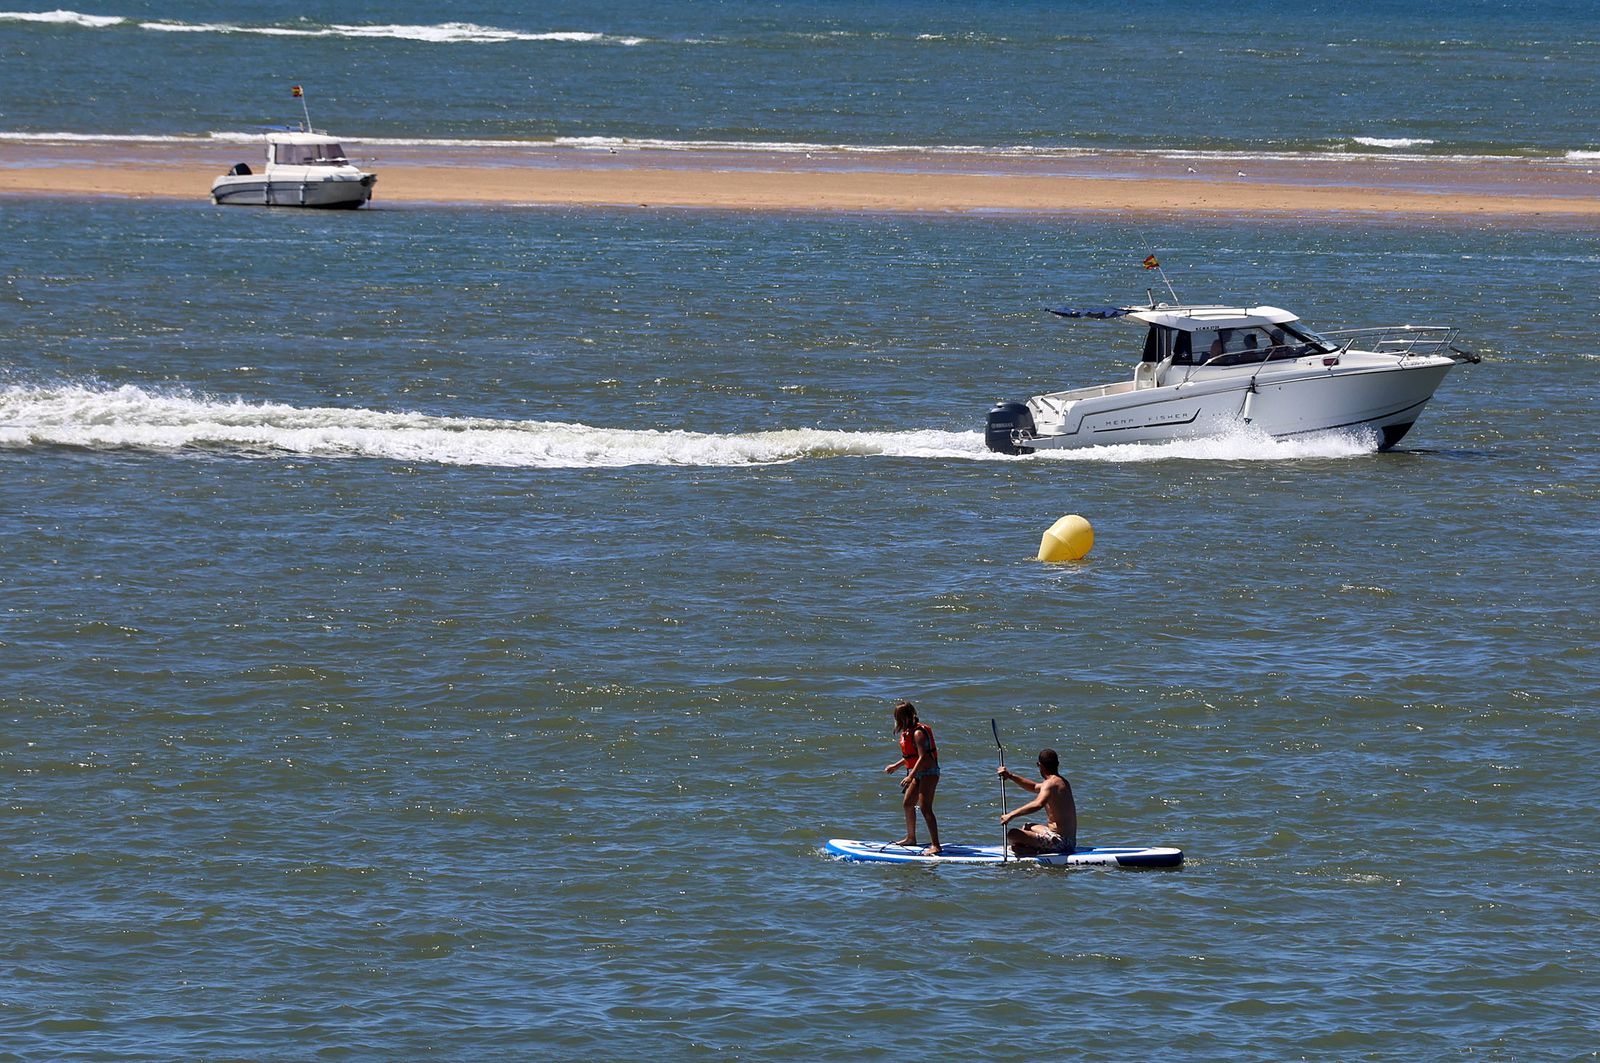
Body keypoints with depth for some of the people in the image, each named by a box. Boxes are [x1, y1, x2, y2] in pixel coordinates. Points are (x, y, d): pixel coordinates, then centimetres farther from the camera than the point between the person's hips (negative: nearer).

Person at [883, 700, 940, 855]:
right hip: (918, 774, 11)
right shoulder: (908, 732, 10)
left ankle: (935, 846, -20)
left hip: (928, 772, -11)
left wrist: (911, 776, -31)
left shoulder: (918, 733, -21)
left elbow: (922, 757, -27)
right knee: (907, 804, 21)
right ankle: (911, 838, 38)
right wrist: (896, 766, 25)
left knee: (925, 808, -17)